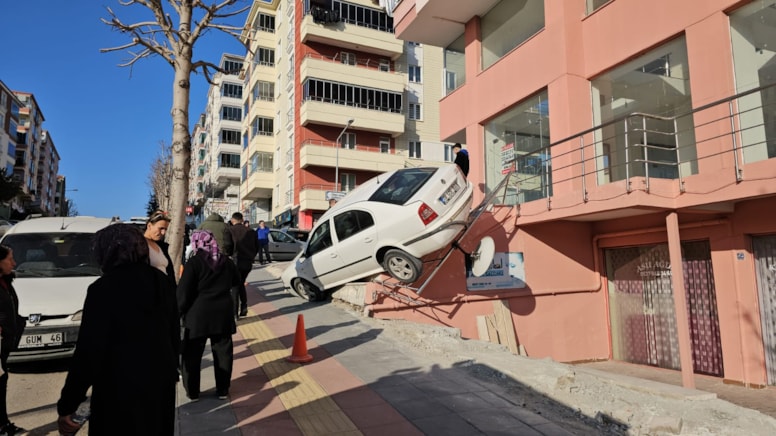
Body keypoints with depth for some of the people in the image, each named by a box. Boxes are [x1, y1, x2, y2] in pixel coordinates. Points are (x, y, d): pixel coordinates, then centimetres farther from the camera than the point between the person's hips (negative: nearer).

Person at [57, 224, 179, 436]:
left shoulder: (104, 288, -16)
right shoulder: (161, 280, 1)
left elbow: (89, 350, -16)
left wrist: (66, 405, -8)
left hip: (121, 389, -6)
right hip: (161, 382, 6)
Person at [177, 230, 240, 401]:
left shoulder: (194, 262, -10)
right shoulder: (225, 261, 6)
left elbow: (183, 292, -12)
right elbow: (236, 280, 22)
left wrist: (179, 311, 0)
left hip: (198, 314, -4)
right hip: (223, 313, 4)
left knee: (192, 355, 11)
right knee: (223, 352, 12)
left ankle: (192, 392, 19)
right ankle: (223, 390, 21)